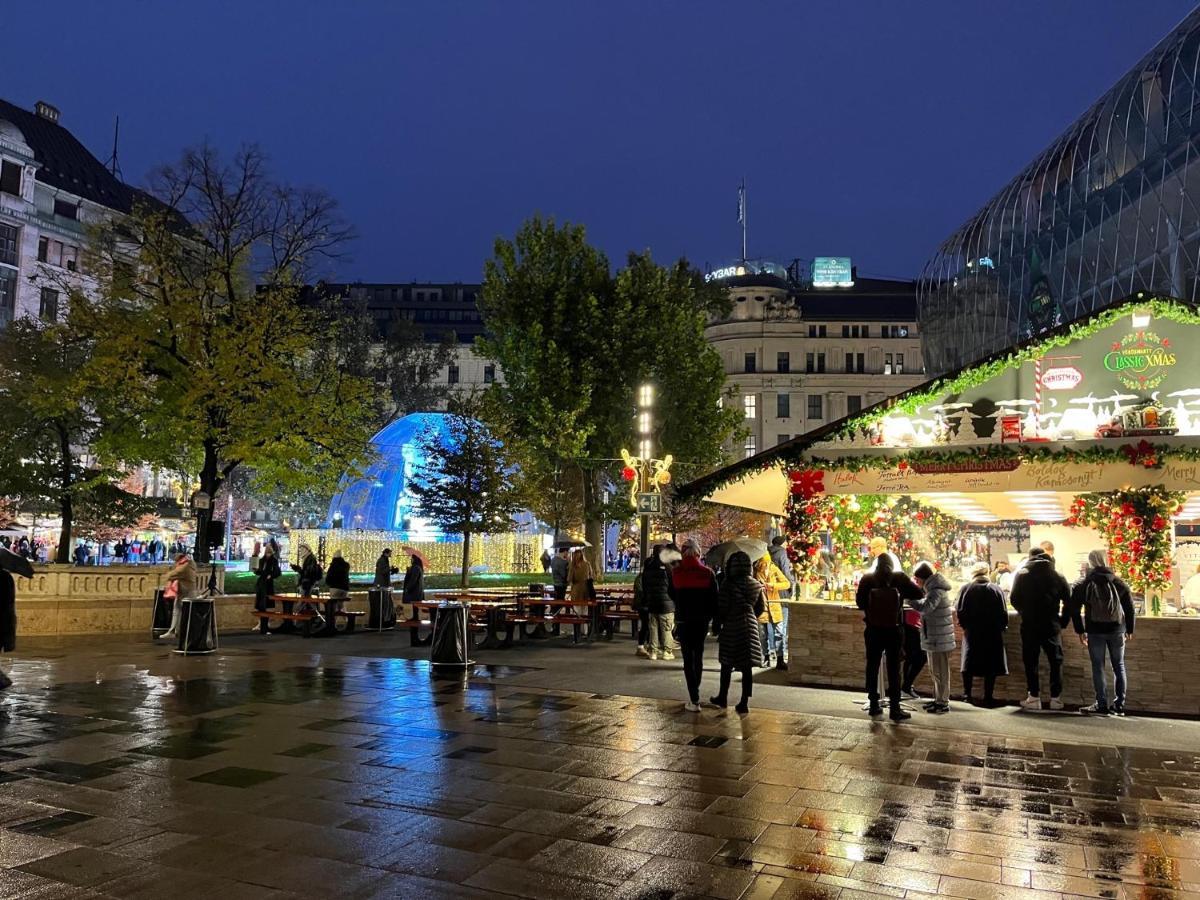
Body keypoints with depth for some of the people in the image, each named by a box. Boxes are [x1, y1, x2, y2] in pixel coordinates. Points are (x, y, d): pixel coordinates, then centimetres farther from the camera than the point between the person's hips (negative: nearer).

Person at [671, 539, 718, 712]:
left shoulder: (676, 572, -6)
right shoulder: (707, 573, -4)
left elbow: (671, 595, 8)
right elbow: (714, 599, -2)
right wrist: (715, 619, 8)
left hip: (683, 620, -2)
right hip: (702, 620, 2)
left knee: (688, 659, 1)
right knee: (698, 656, 17)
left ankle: (694, 700, -5)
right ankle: (694, 695, 28)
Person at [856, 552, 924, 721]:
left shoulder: (867, 579, -5)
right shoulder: (899, 578, -7)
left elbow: (859, 602, -1)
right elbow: (919, 594, -3)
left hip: (873, 630, 1)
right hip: (893, 630, -1)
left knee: (872, 666, 12)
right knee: (893, 669, 5)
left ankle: (874, 705, 17)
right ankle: (894, 708, 6)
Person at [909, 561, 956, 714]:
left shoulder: (937, 590, -19)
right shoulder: (933, 588, 13)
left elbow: (926, 607, -32)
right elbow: (926, 606, 18)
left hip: (939, 638, -10)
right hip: (932, 638, 10)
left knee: (940, 671, -1)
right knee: (934, 671, 18)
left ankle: (943, 703, 7)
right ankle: (938, 699, 28)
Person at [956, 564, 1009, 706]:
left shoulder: (966, 588, -5)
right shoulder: (996, 589, -5)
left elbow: (959, 610, -7)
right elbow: (1003, 613, -6)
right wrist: (1002, 627, 10)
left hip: (971, 632, 1)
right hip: (993, 633, 0)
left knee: (969, 663, 11)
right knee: (991, 664, 7)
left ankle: (967, 694, 13)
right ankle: (988, 697, 6)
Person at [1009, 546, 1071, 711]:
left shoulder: (1021, 575, -1)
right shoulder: (1057, 576, 2)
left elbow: (1015, 600, -1)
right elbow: (1068, 600, 1)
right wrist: (1062, 621, 13)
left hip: (1030, 625, -1)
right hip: (1052, 625, 1)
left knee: (1031, 661, 6)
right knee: (1055, 661, 10)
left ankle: (1034, 697, 5)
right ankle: (1055, 698, 9)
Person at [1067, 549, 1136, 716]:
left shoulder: (1082, 584, -2)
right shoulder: (1119, 583, 3)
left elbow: (1074, 609, -3)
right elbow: (1129, 607, 5)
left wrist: (1080, 631, 6)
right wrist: (1129, 630, 13)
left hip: (1095, 631, -2)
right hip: (1116, 630, 2)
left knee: (1098, 667, 3)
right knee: (1119, 666, 11)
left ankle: (1102, 705, 2)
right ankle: (1119, 705, 13)